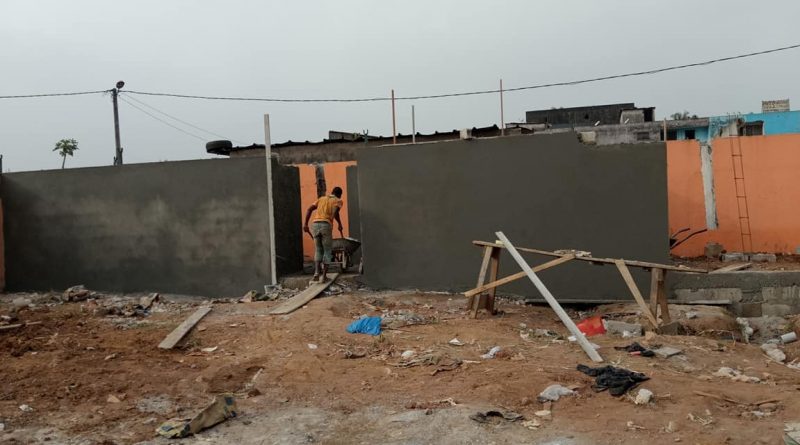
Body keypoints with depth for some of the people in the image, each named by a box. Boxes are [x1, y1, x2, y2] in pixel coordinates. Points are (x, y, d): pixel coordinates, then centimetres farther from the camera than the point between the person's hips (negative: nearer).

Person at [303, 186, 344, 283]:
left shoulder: (321, 198, 27)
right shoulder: (338, 201, 16)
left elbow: (310, 209, 15)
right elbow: (335, 212, -2)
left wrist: (305, 224, 12)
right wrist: (340, 224, 12)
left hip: (315, 224, 4)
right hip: (326, 225, -4)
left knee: (318, 250, 16)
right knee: (327, 251, 9)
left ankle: (317, 272, -2)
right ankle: (324, 275, 2)